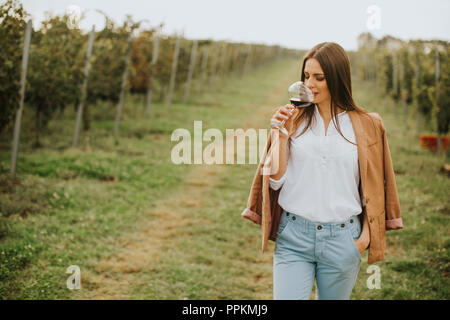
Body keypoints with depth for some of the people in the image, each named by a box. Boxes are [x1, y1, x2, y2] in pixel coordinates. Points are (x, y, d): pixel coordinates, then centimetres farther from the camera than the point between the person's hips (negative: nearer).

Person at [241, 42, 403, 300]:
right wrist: (283, 135, -10)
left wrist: (365, 235, -1)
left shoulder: (366, 126, 3)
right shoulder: (292, 119, 5)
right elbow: (275, 180, 0)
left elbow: (373, 188, 8)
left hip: (342, 239, 0)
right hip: (293, 237, 0)